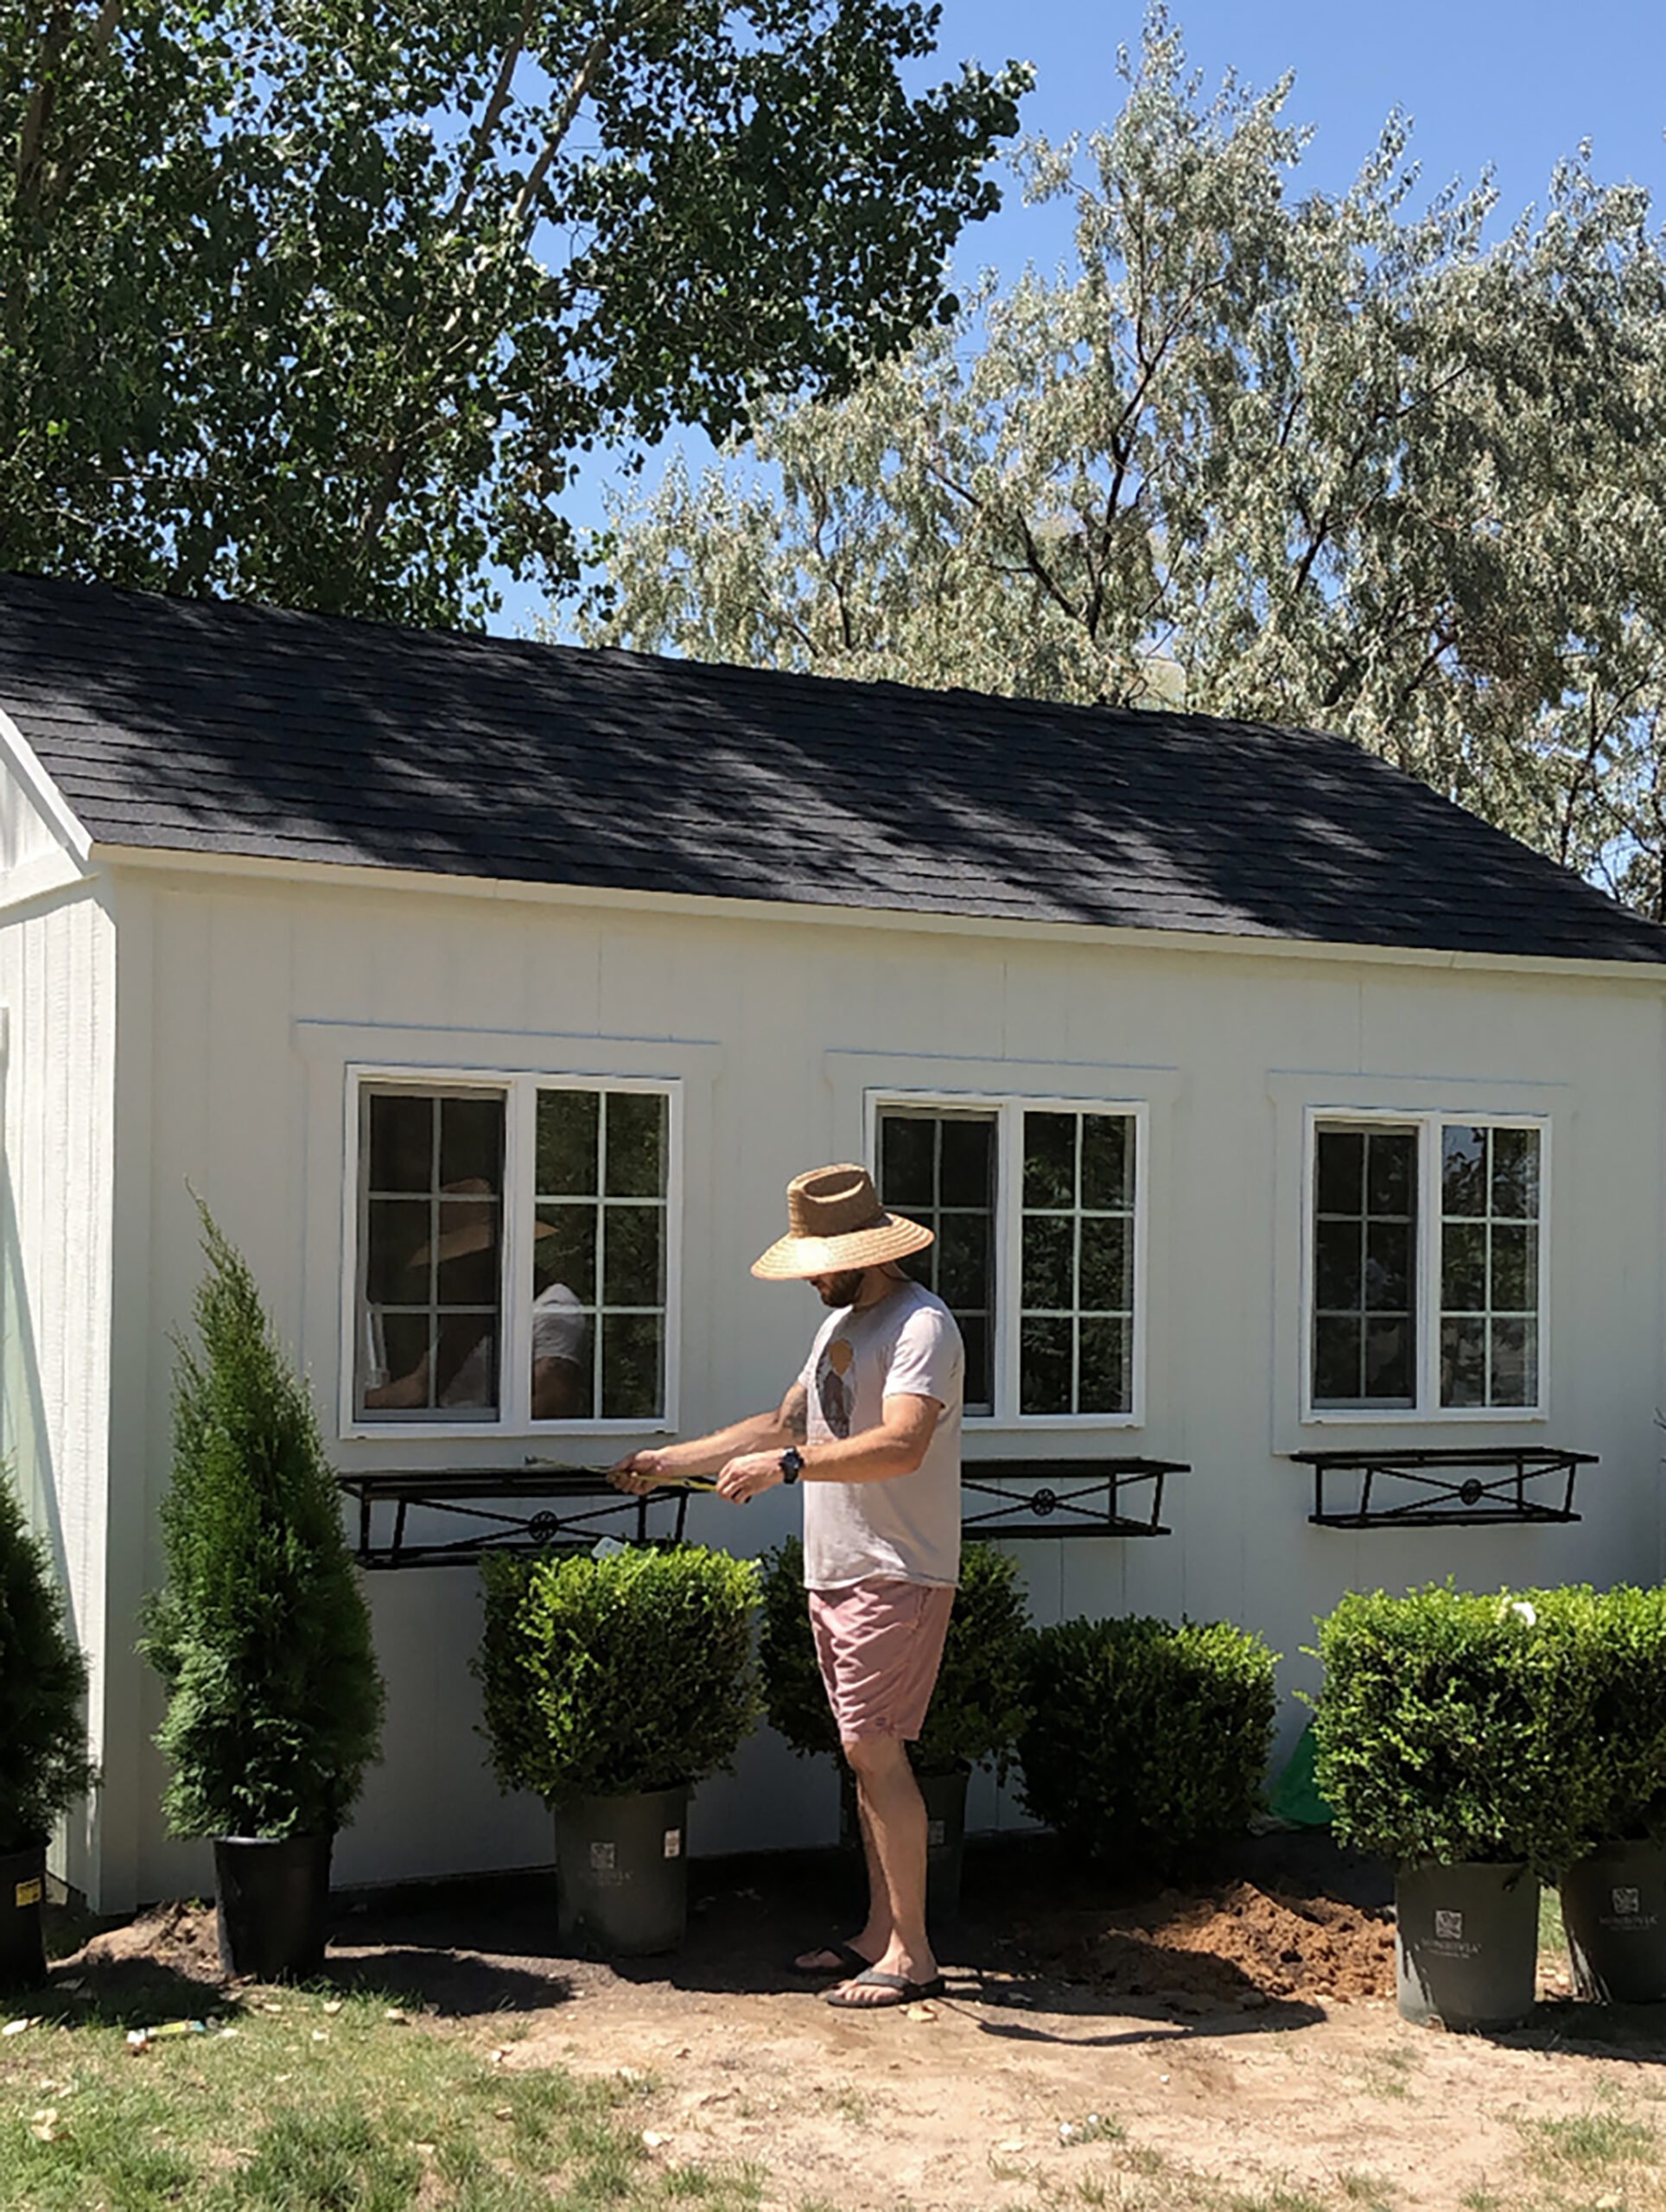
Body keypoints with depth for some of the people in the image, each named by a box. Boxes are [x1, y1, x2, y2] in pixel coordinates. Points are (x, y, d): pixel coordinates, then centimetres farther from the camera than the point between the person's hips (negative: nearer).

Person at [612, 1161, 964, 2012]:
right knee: (867, 1756, 10)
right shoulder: (839, 1324, 19)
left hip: (896, 1575, -9)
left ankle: (912, 1954, -6)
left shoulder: (921, 1325, -13)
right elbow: (783, 1425, 27)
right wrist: (669, 1462, 24)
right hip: (835, 1573, 9)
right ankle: (879, 1933, 16)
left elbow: (901, 1446, -27)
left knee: (877, 1751, -11)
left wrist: (787, 1464, -31)